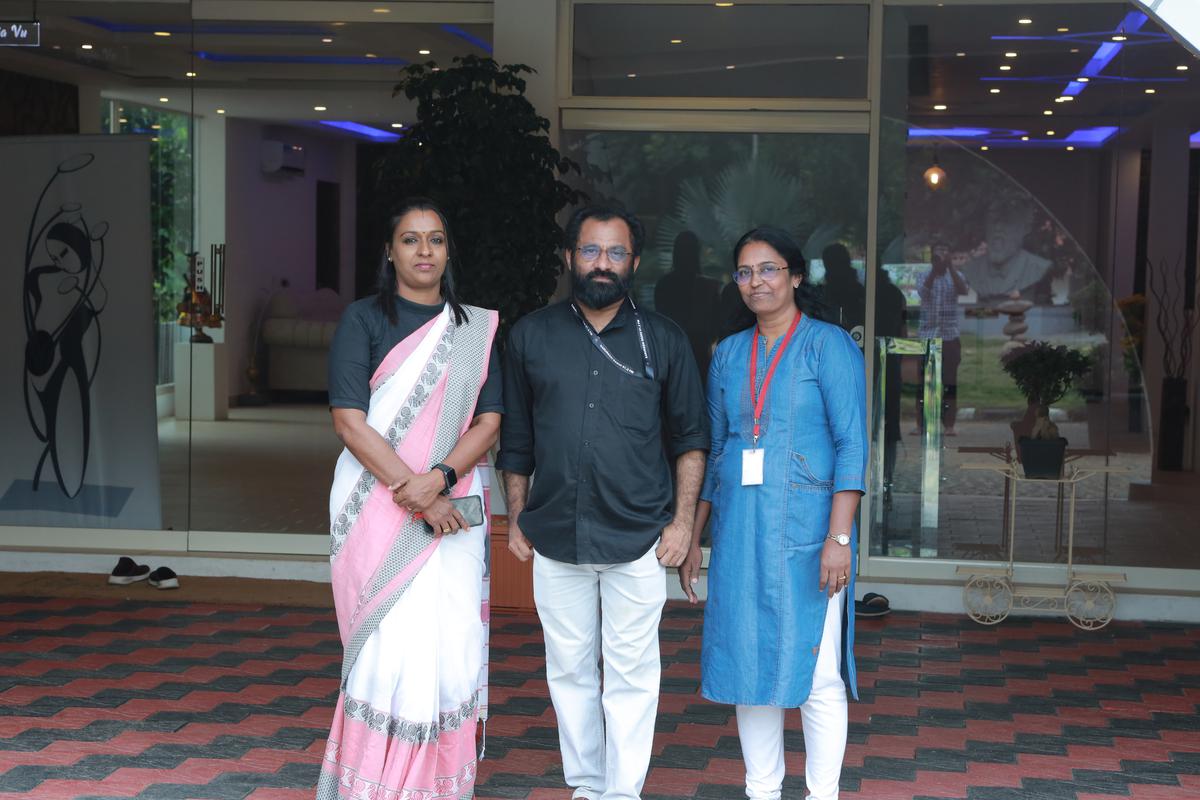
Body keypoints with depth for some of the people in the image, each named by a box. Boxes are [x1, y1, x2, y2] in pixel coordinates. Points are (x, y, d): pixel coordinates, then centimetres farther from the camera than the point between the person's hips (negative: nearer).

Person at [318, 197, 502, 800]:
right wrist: (414, 495, -13)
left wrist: (439, 479, -12)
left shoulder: (476, 329, 11)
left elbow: (489, 419, 5)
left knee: (453, 645, -1)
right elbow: (349, 420, -7)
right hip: (377, 510, -3)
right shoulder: (363, 320, 1)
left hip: (453, 508, 3)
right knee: (392, 646, -8)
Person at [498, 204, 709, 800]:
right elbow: (516, 438, 11)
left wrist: (683, 520, -1)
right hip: (555, 538, 2)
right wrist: (517, 518, 8)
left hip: (637, 540, -2)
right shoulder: (532, 336, 6)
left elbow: (690, 436, 6)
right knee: (569, 670, 10)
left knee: (630, 675, 1)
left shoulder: (663, 339, 3)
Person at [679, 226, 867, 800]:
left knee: (816, 671, -2)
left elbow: (851, 445, -9)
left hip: (805, 531, -5)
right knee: (749, 664, 8)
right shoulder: (729, 354, 13)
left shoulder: (828, 345, -3)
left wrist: (838, 537, -18)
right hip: (739, 530, 5)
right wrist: (693, 538, 15)